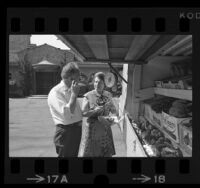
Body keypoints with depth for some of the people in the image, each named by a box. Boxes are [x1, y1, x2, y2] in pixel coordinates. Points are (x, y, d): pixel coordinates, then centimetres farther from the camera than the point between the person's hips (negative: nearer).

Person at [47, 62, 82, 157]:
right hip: (66, 132, -8)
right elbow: (67, 114, -27)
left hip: (77, 131, 8)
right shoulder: (55, 92, -14)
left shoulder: (71, 91, 12)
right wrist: (74, 94, -24)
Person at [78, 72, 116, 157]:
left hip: (105, 128, 4)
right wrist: (95, 110, -23)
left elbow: (113, 111, 15)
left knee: (107, 153, 7)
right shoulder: (88, 96, -8)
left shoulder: (108, 95, 5)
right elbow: (83, 113, -12)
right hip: (92, 127, -4)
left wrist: (111, 106, -5)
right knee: (88, 153, -1)